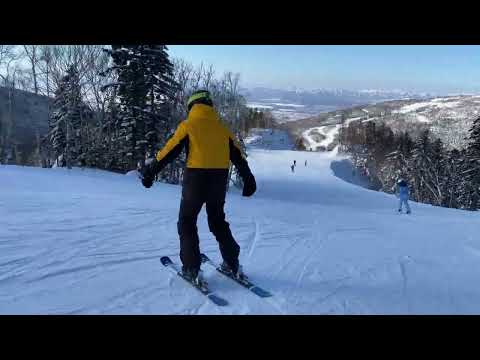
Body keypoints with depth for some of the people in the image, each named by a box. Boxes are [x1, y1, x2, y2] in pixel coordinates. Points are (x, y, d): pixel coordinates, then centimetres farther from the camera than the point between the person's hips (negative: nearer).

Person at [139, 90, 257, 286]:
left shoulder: (188, 125, -2)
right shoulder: (222, 128, 10)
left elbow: (169, 151, -6)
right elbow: (238, 155, 13)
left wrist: (150, 171, 3)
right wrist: (248, 179, 21)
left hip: (195, 179, -4)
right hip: (219, 180, 5)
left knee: (187, 223, 10)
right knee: (218, 221, 21)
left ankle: (192, 269, 6)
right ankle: (233, 264, 21)